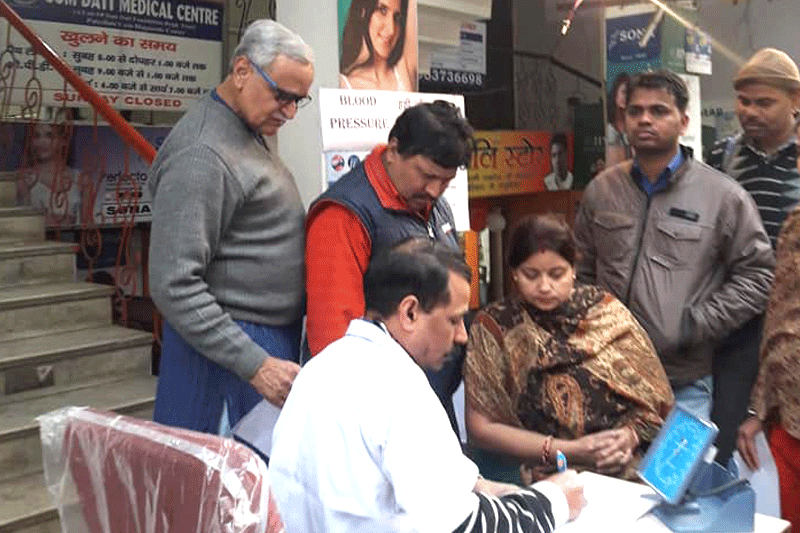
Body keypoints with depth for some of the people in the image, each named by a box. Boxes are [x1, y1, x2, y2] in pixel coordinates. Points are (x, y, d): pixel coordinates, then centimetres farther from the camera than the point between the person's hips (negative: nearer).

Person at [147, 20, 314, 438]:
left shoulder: (253, 132, 11)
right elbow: (174, 286, -22)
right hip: (229, 353, -9)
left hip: (276, 340, 9)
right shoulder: (203, 156, -19)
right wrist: (256, 365, -22)